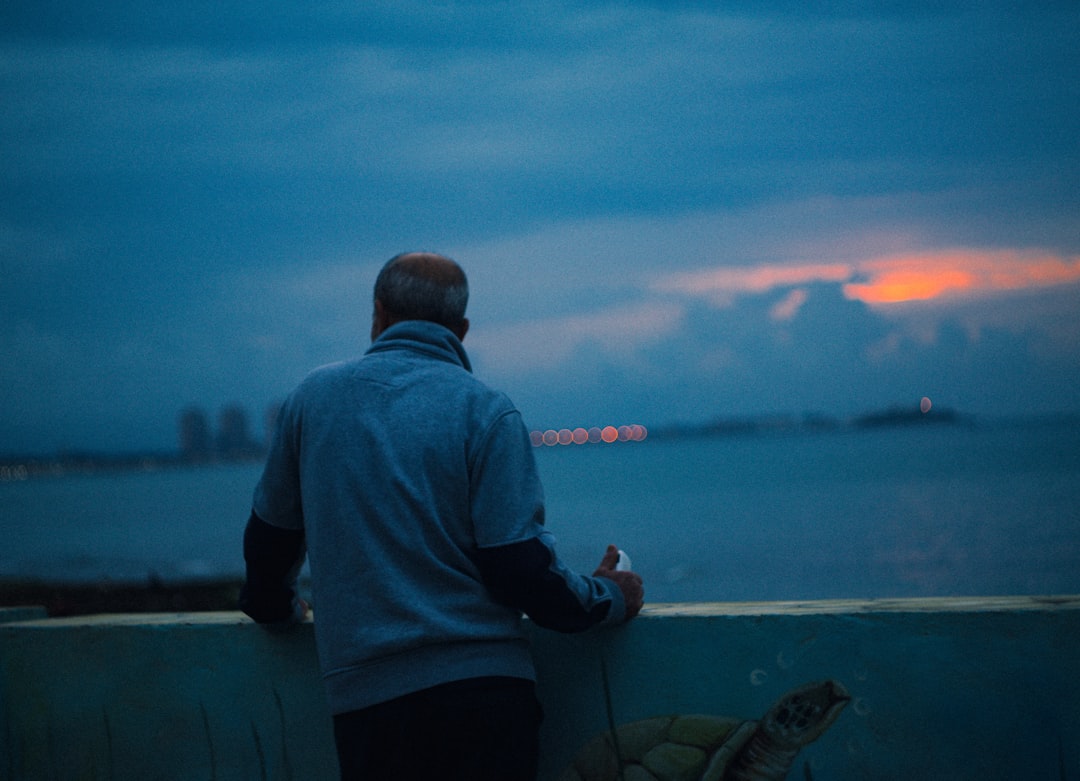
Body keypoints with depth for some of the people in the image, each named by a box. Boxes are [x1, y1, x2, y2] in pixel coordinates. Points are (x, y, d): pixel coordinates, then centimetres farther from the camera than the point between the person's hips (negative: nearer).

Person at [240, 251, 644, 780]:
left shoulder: (312, 397, 8)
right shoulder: (485, 411, -3)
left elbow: (270, 533, 18)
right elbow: (520, 567, -8)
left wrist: (275, 606, 39)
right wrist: (609, 598, 10)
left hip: (362, 697, 3)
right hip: (480, 687, -2)